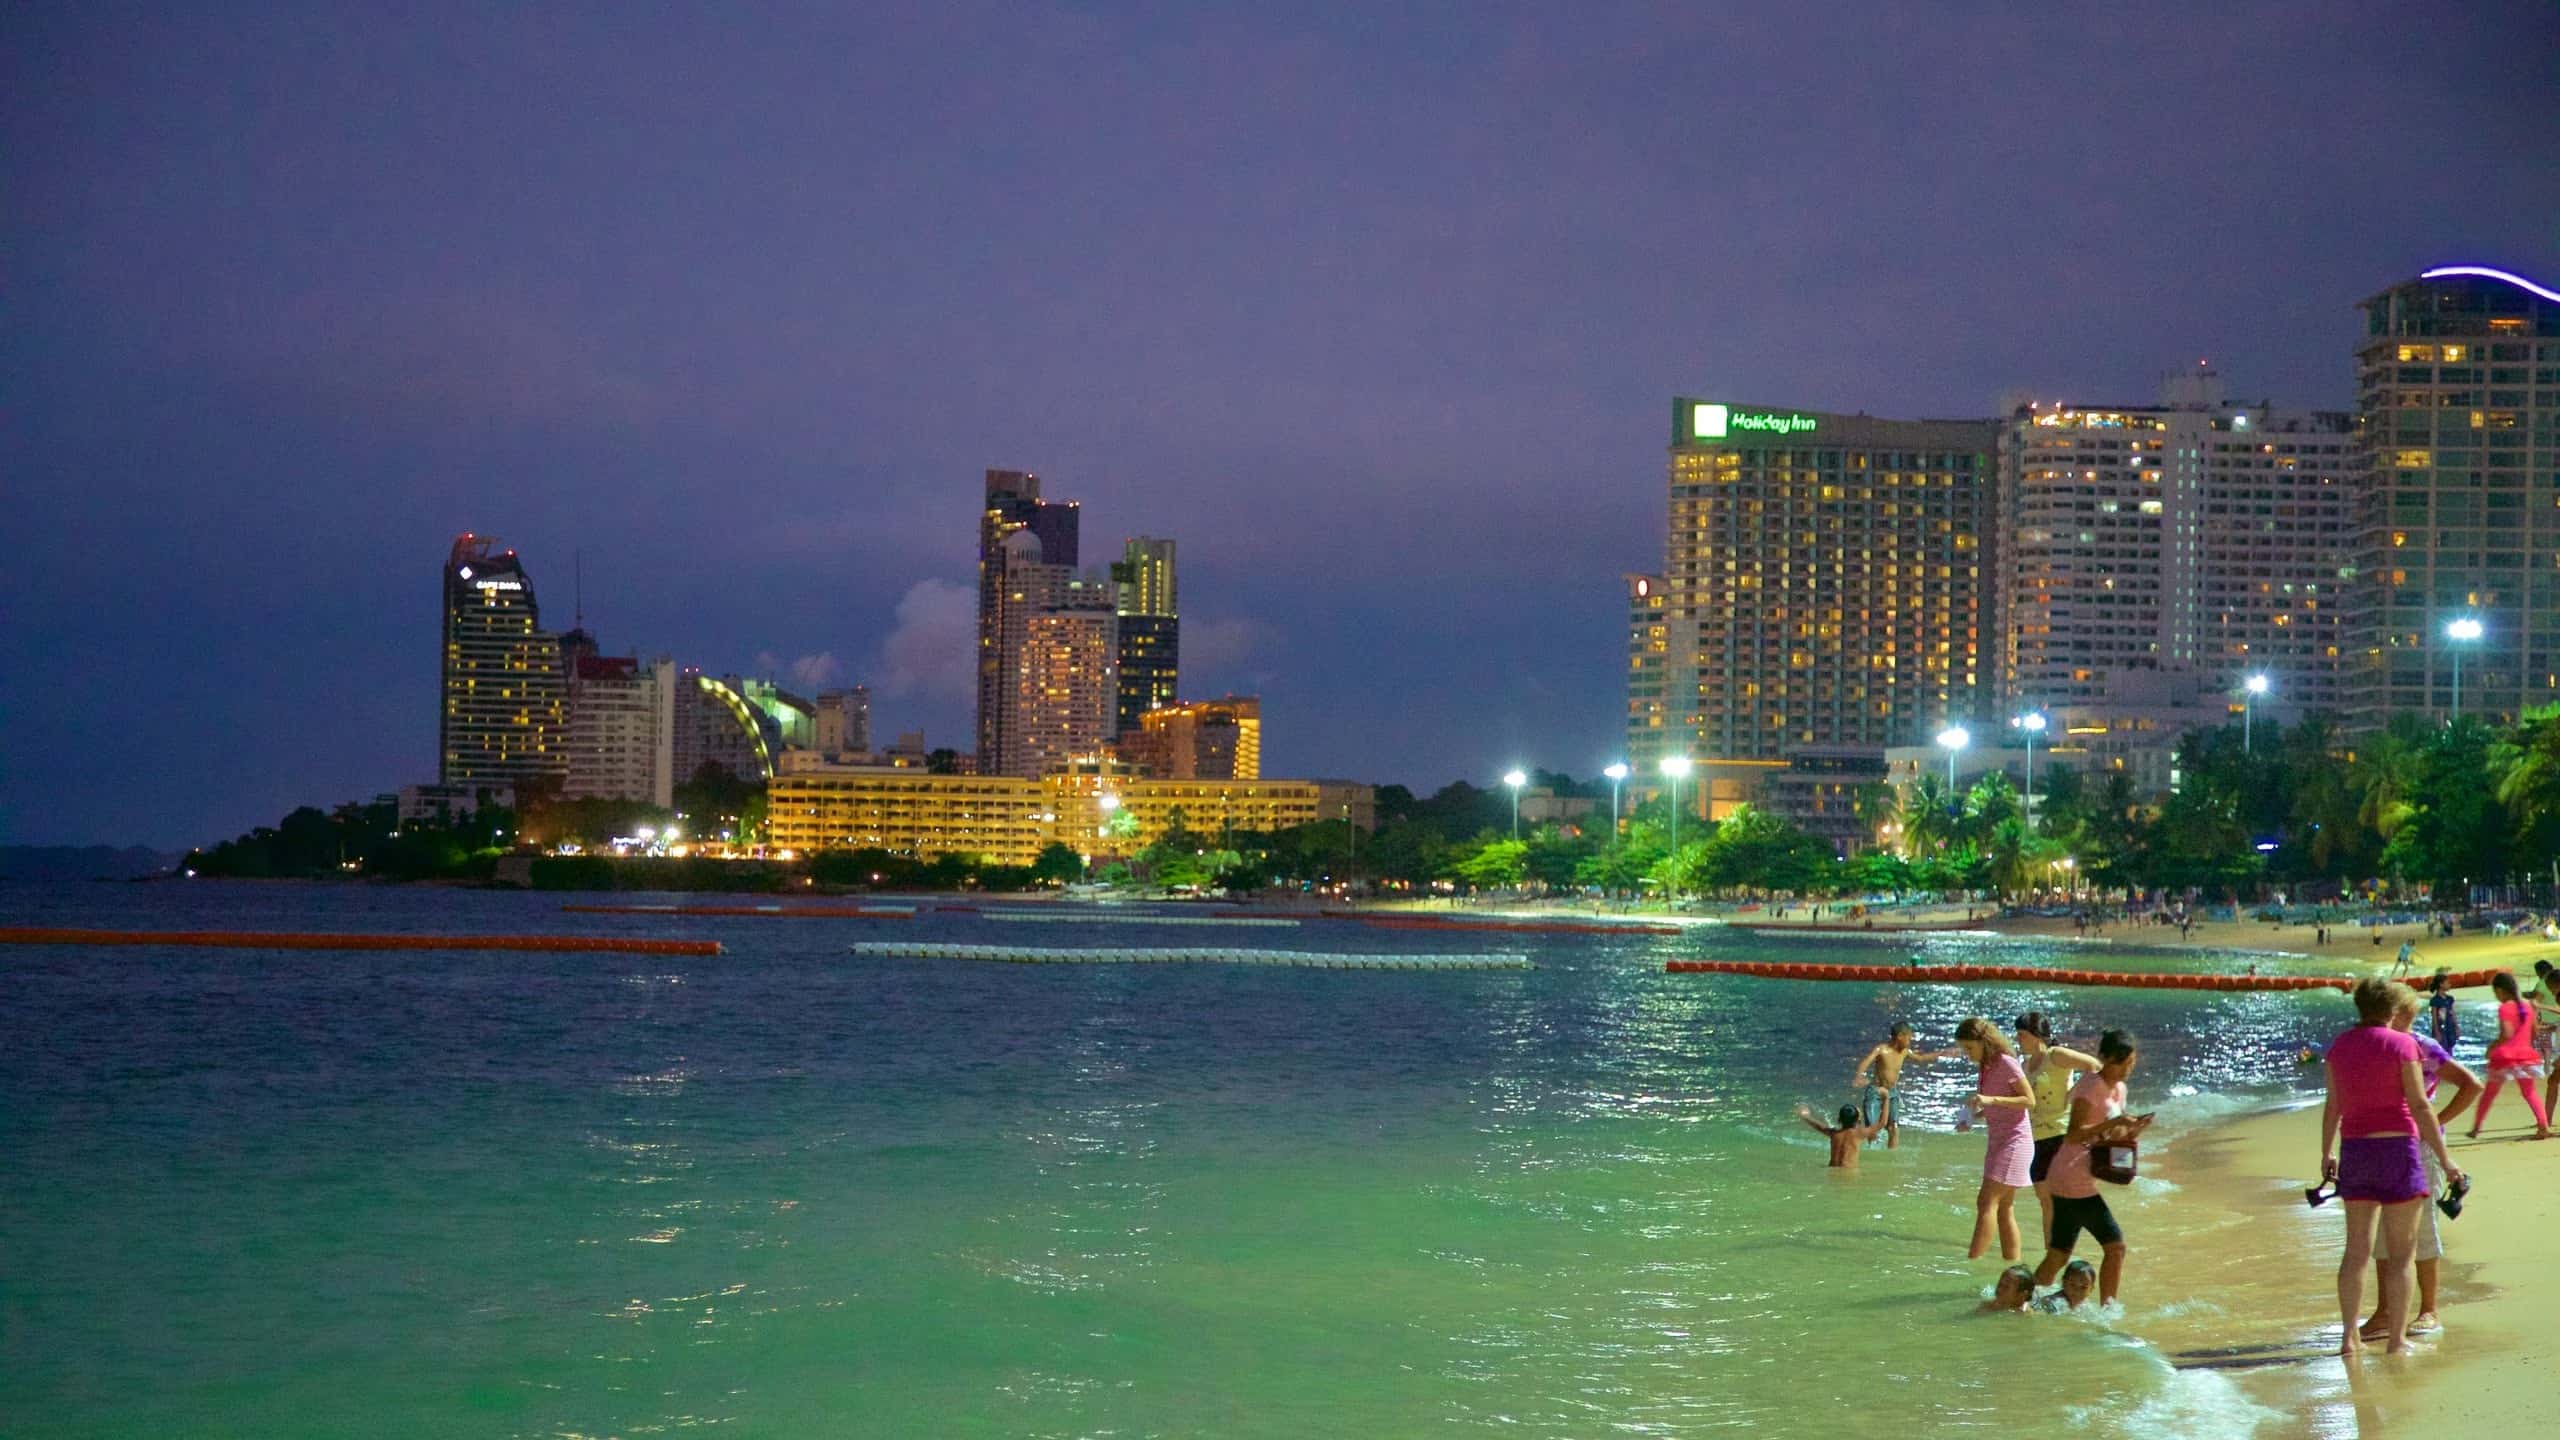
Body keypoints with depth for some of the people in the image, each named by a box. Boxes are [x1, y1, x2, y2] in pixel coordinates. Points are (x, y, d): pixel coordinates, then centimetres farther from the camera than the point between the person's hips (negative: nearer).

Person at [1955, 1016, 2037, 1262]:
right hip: (1997, 1140, 9)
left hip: (2015, 1140, -9)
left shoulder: (2006, 1063, -12)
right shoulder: (1984, 1068, 12)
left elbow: (2030, 1101, -15)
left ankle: (1972, 1264, -19)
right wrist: (1974, 1115, 4)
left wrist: (1991, 1100, -24)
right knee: (2004, 1209, 7)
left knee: (1987, 1201, -15)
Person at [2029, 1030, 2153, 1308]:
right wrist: (2114, 1122, -27)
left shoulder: (2118, 1089, 15)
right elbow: (2074, 1134, -21)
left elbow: (2112, 1139, 17)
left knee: (2058, 1255, 12)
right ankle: (2107, 1306, -5)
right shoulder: (2090, 1086, -13)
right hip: (2074, 1179, -9)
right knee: (2114, 1245, -9)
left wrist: (2133, 1129, -3)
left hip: (2067, 1181, 9)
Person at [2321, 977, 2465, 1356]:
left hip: (2355, 1151, 5)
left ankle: (2349, 1336, 9)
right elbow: (2419, 1106, -13)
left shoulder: (2340, 1046, 6)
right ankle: (2396, 1339, 2)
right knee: (2400, 1251, 2)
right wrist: (2444, 1158, -9)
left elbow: (2332, 1105, 11)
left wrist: (2327, 1154, 22)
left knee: (2357, 1249, 11)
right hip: (2397, 1147, -5)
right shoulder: (2401, 1044, -10)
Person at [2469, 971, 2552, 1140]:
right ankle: (2544, 1125, -11)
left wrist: (2492, 1047, -9)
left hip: (2505, 1056, -5)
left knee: (2488, 1093, 9)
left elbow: (2506, 1034, -21)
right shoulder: (2527, 1006, 8)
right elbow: (2534, 1032, 15)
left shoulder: (2505, 1008, -13)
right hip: (2526, 1054, 5)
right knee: (2529, 1092, 9)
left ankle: (2475, 1129, 16)